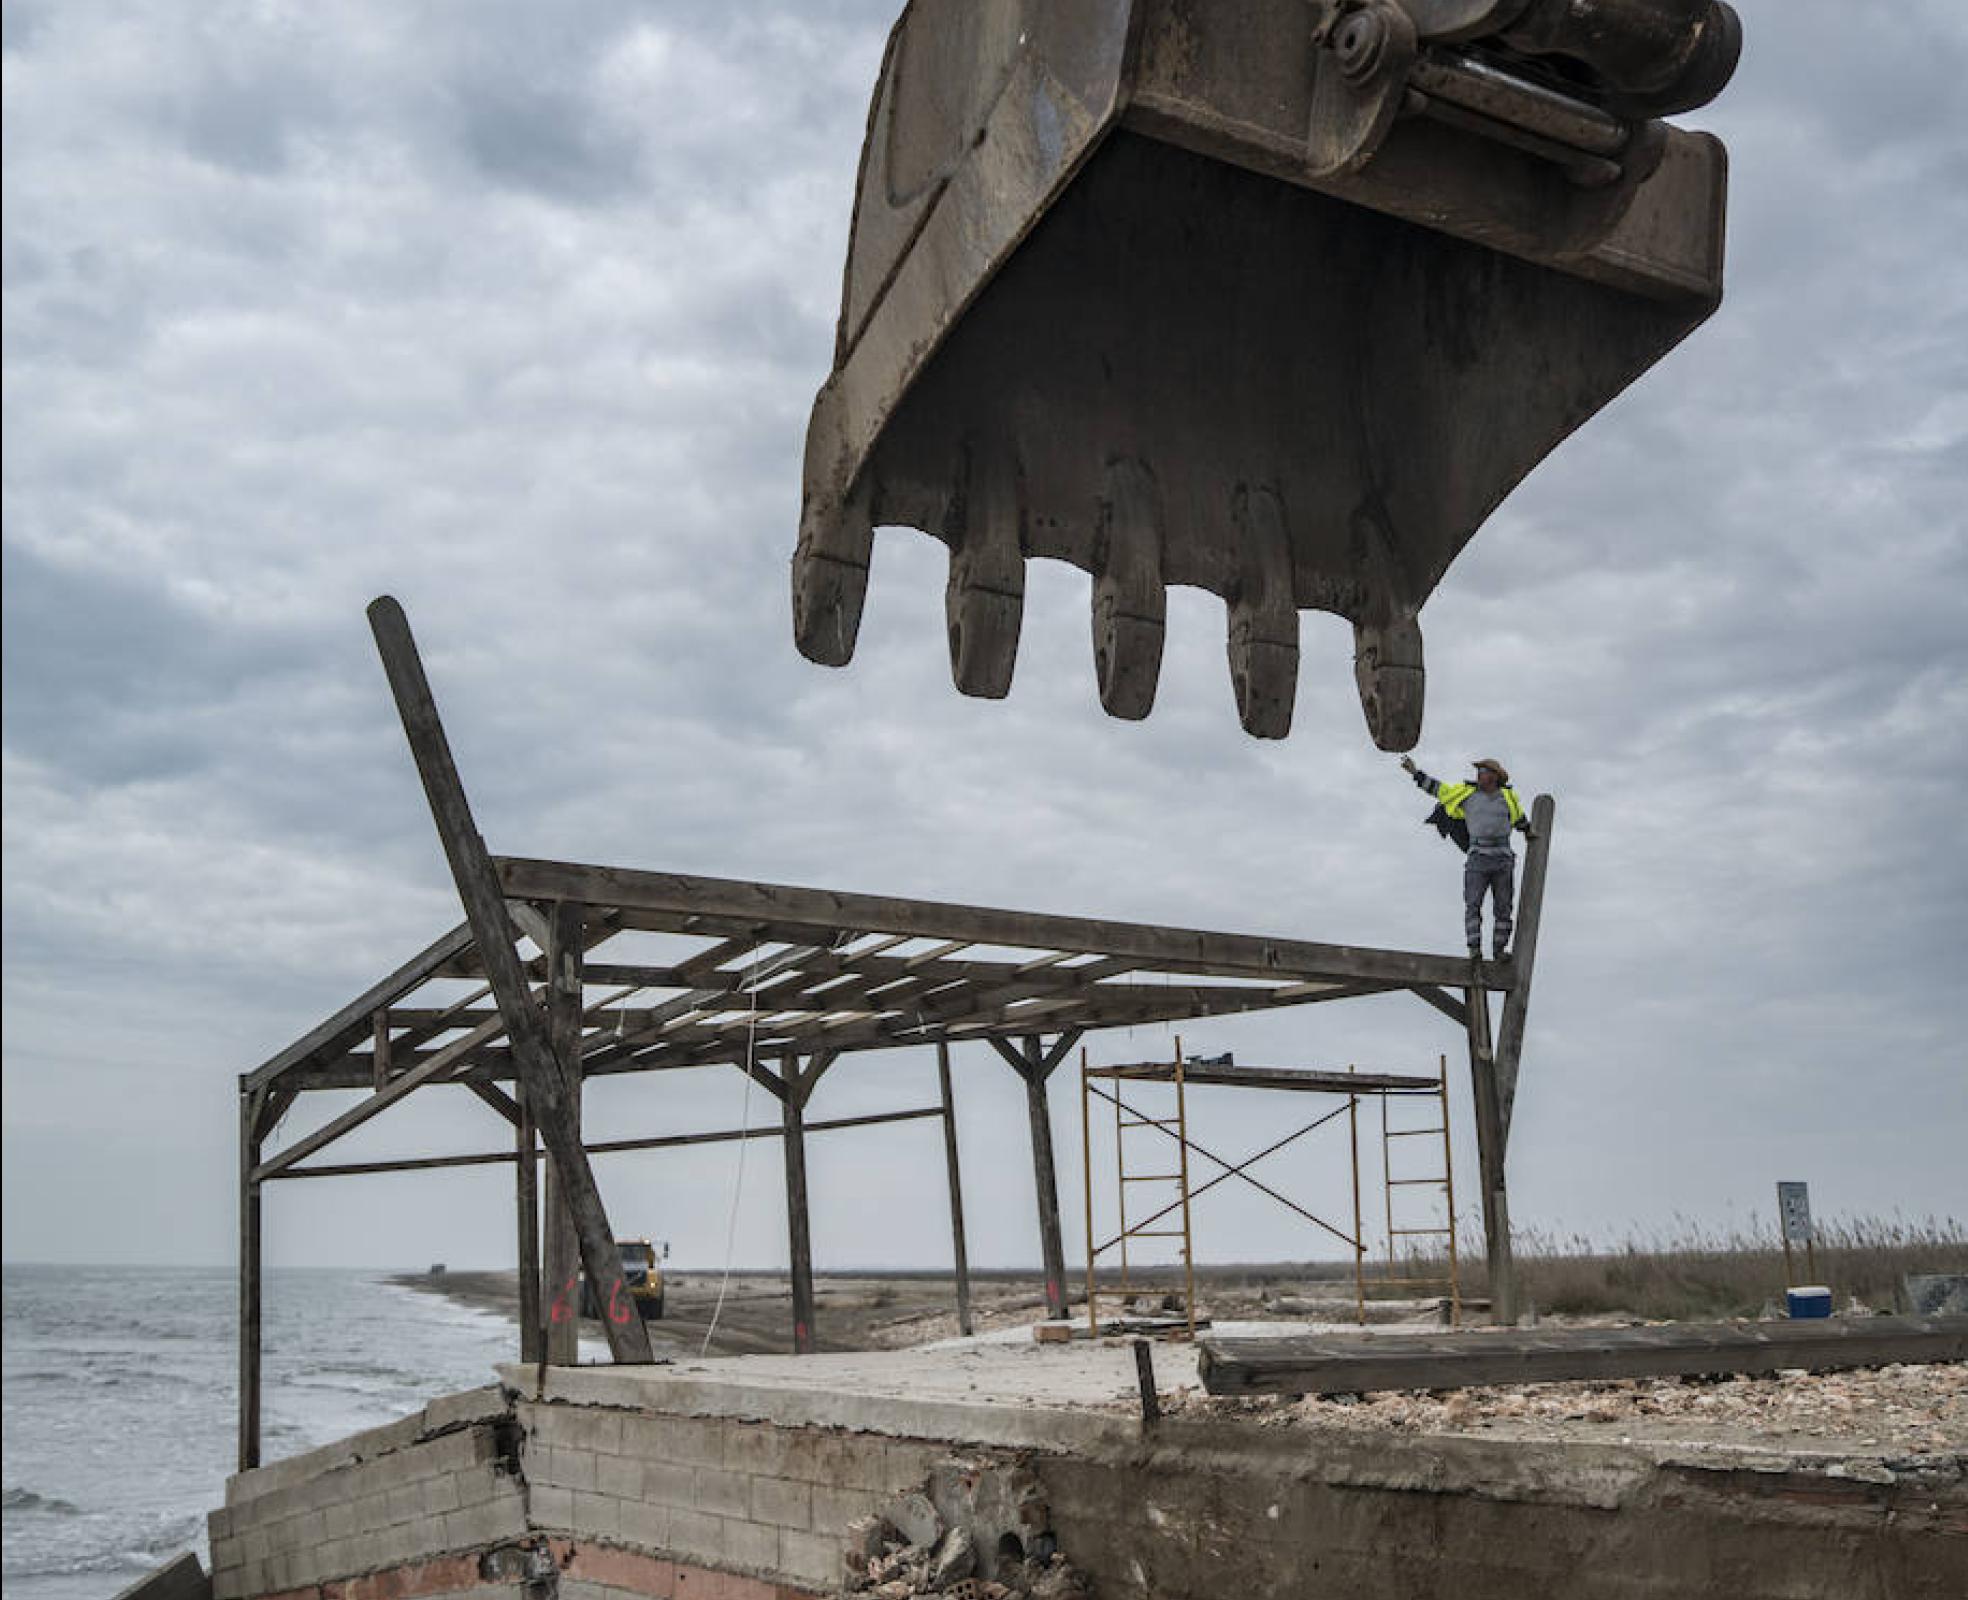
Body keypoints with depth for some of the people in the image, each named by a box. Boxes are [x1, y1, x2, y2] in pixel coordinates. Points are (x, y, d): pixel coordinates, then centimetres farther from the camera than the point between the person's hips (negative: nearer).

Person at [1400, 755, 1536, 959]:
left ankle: (1499, 948, 7)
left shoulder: (1507, 797, 14)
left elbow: (1518, 816, 34)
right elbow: (1438, 789, 13)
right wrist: (1415, 772, 10)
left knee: (1503, 907, 1)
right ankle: (1475, 949, -15)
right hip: (1478, 858, -2)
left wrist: (1527, 831, 50)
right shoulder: (1467, 794, 9)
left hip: (1503, 860, 2)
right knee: (1473, 905, -12)